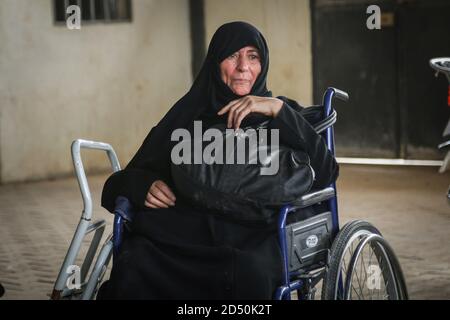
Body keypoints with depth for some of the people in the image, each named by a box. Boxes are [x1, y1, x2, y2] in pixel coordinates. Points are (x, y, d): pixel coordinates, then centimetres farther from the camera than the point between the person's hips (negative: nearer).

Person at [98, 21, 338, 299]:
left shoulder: (281, 115, 18)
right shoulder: (188, 112, 21)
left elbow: (326, 172, -1)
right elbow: (123, 181, 21)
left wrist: (278, 110, -7)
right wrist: (143, 185, -4)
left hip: (250, 237, -1)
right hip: (179, 230, 1)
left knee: (250, 275, -40)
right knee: (133, 268, -35)